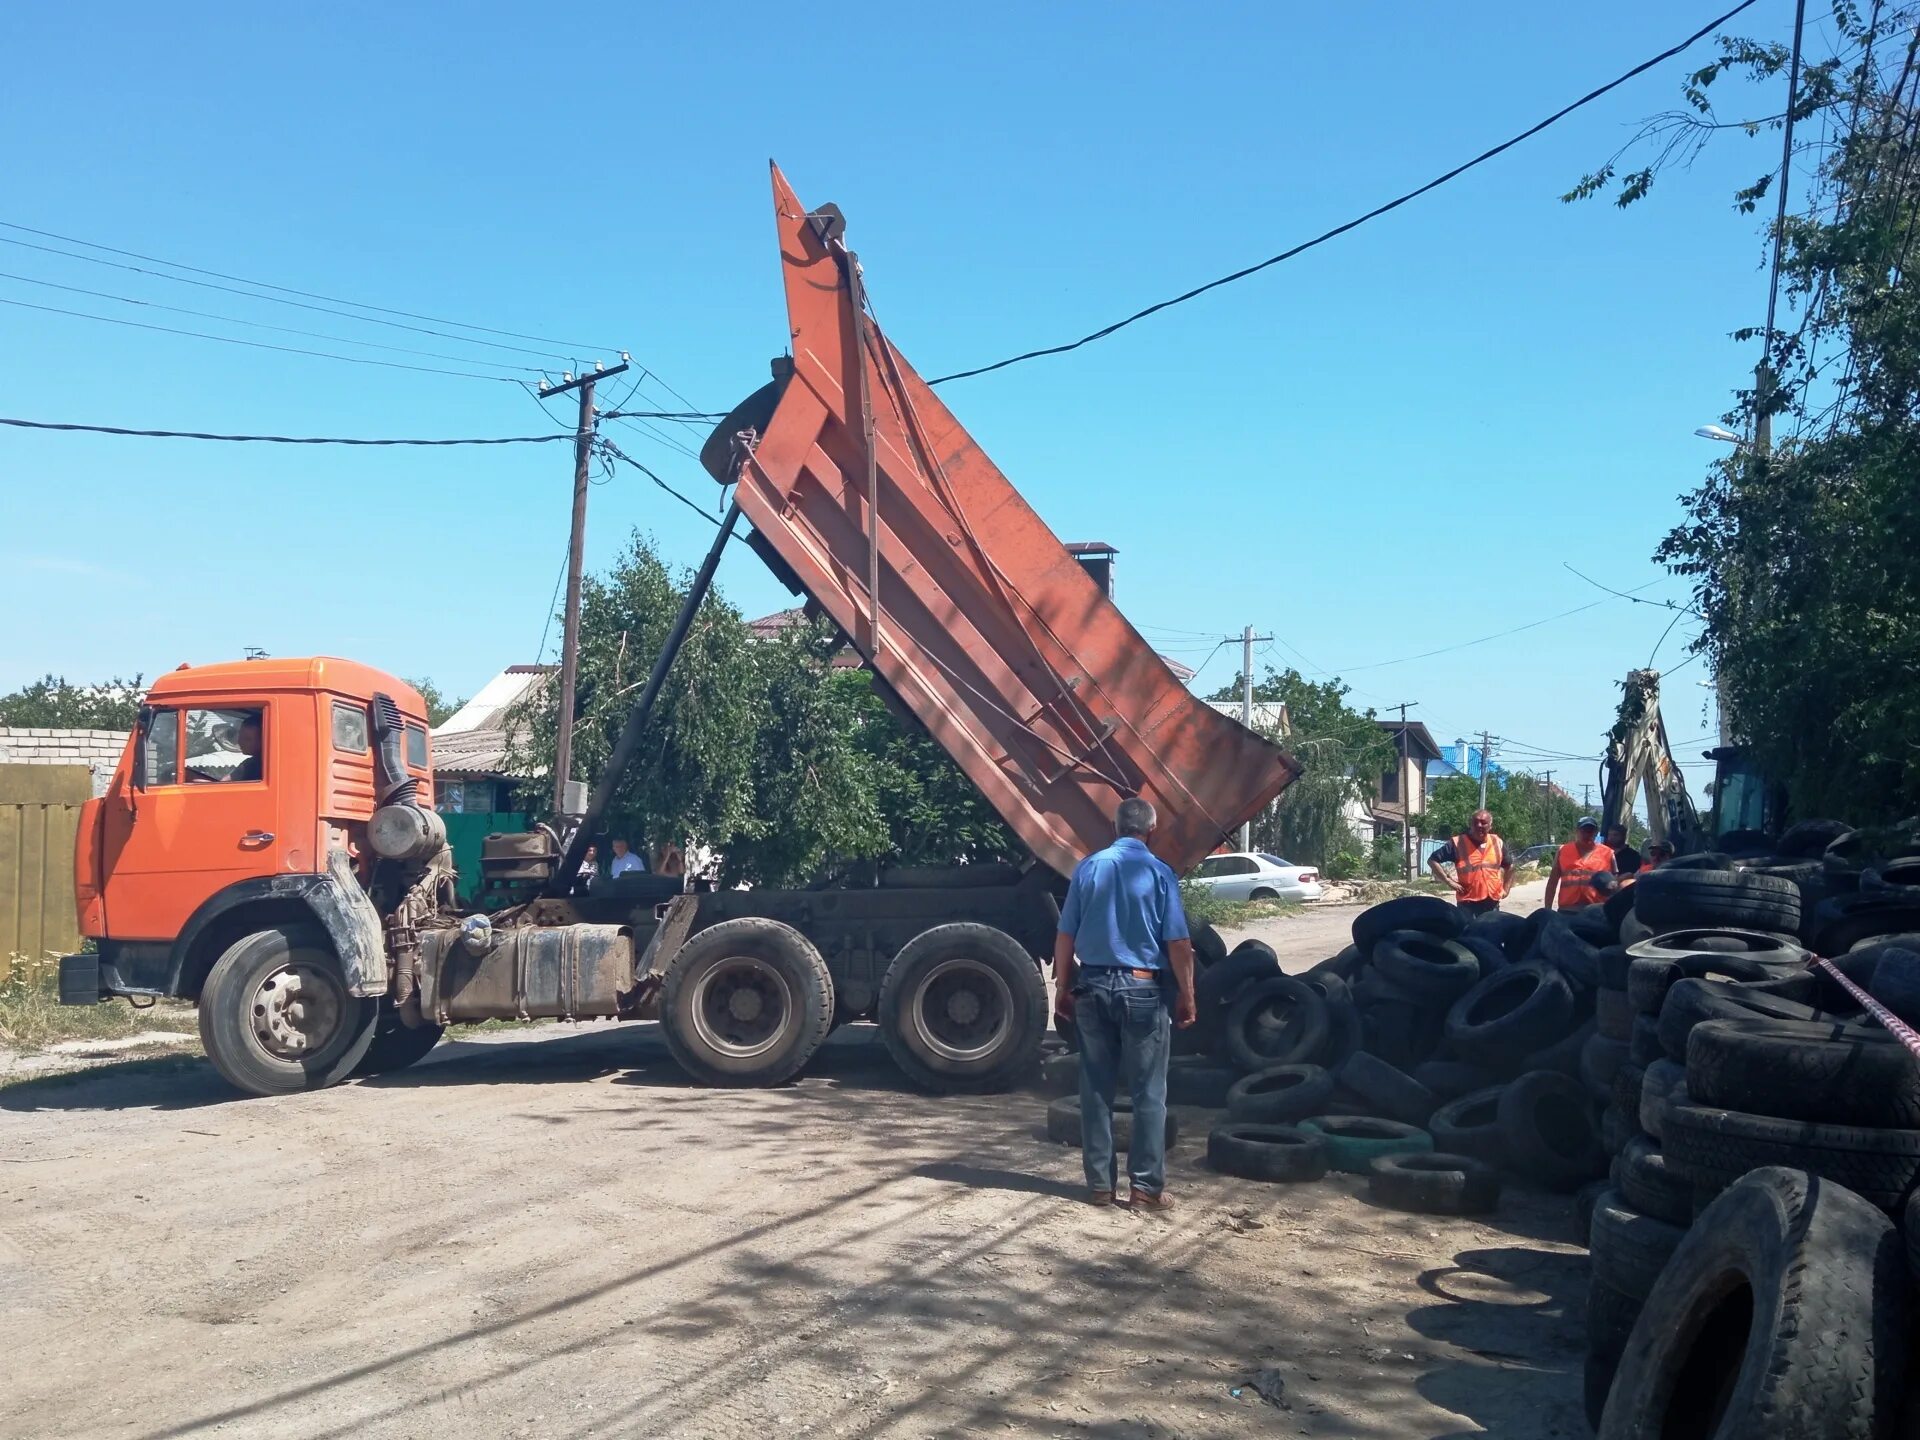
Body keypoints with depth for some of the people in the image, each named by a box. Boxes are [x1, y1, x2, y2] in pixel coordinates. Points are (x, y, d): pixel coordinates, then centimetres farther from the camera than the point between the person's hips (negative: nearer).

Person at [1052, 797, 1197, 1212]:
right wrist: (1186, 996, 1)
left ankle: (1100, 1184, 13)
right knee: (1149, 1091, 5)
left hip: (1093, 985, 3)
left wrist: (1062, 987, 12)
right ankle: (1145, 1186, 5)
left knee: (1096, 1089, 9)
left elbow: (1066, 936, 3)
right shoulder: (1160, 873, -6)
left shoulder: (1088, 868, 2)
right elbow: (1178, 943, -8)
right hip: (1142, 988, -3)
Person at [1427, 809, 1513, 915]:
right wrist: (1448, 881, -11)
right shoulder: (1458, 844, -8)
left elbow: (1509, 866, 23)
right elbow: (1432, 860, -6)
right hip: (1468, 903, -4)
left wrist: (1505, 889, 13)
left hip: (1492, 903, 4)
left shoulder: (1498, 843, 6)